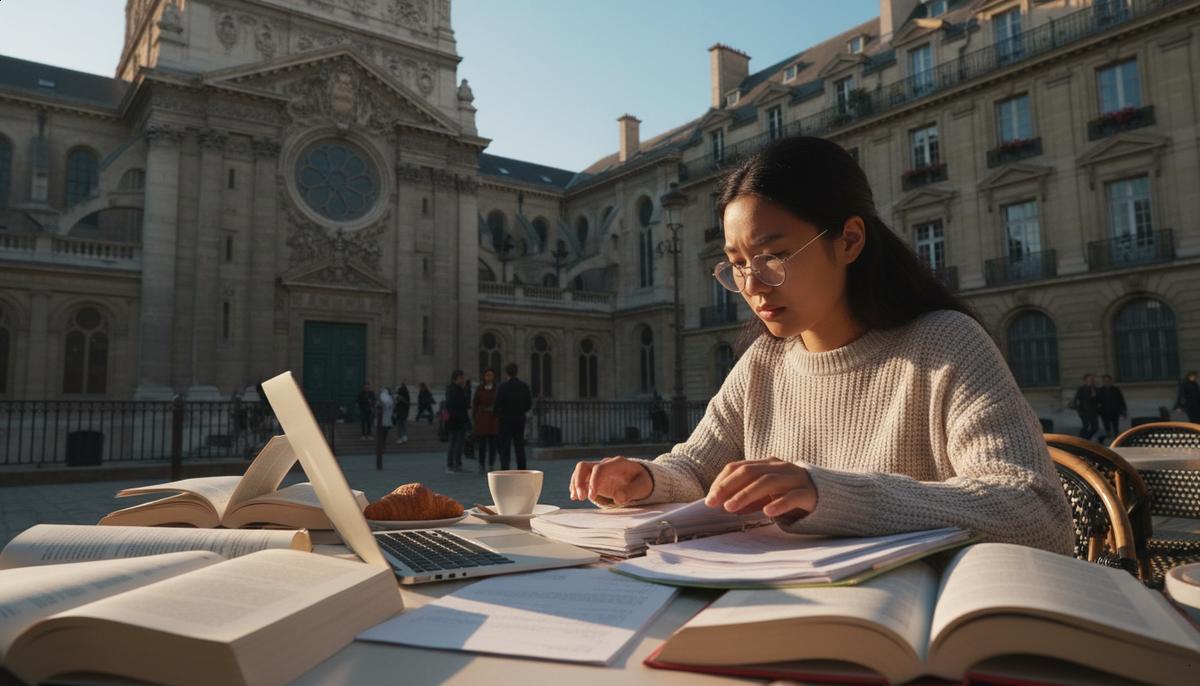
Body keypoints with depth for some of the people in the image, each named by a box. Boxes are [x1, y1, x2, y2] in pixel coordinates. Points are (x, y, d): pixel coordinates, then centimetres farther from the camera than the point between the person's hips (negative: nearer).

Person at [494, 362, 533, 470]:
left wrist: (498, 415, 7)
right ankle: (522, 470, 13)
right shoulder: (524, 386, 2)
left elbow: (498, 405, -12)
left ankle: (504, 469, -8)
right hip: (520, 420, 4)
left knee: (504, 446, 0)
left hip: (506, 420, -4)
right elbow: (529, 404, 5)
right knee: (520, 446, 11)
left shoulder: (502, 387, -11)